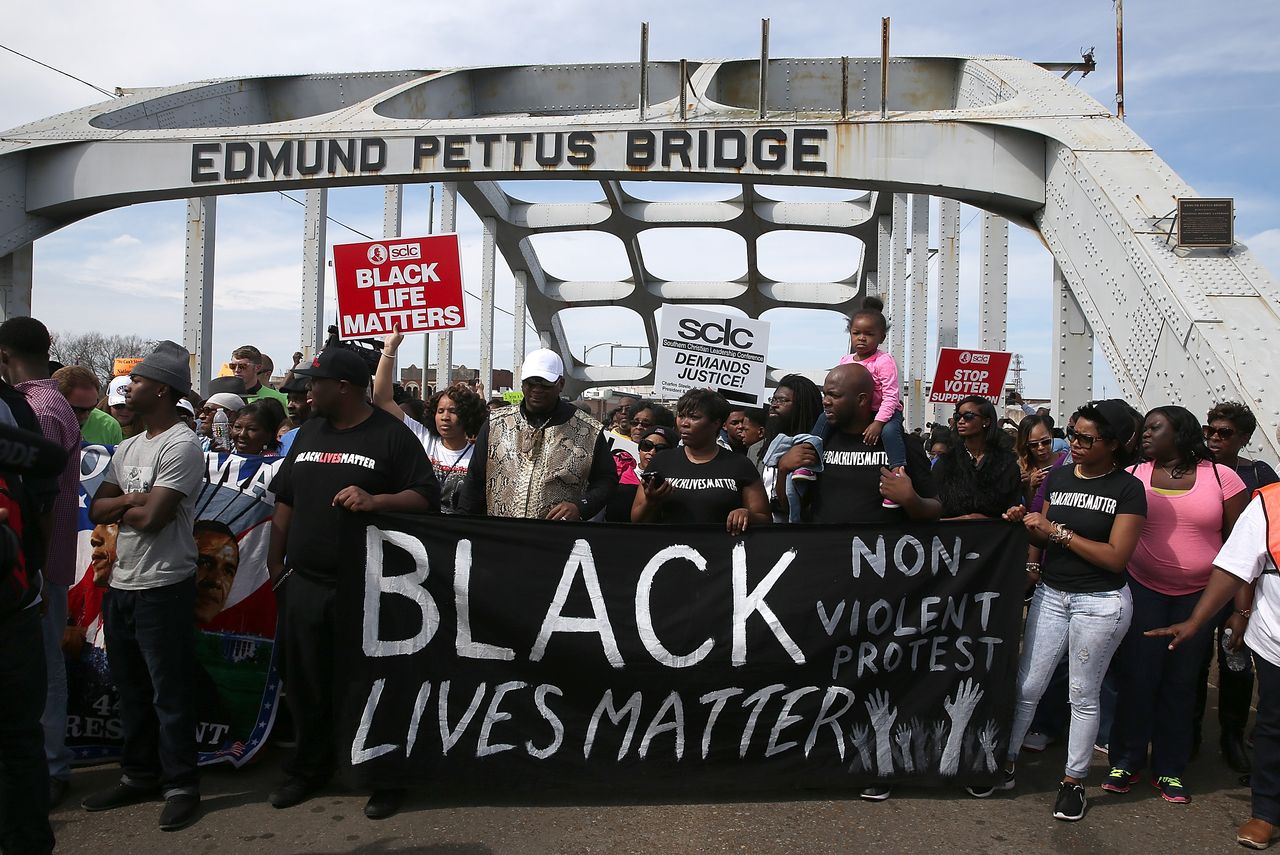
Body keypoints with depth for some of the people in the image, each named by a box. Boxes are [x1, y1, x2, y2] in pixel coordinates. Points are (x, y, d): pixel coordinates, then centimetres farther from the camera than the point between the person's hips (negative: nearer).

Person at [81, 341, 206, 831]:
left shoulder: (181, 446, -14)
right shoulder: (129, 447, 14)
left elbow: (151, 519, -21)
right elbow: (97, 510, 7)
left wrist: (120, 507, -2)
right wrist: (131, 499, -10)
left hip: (162, 587, -9)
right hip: (121, 584, 9)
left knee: (168, 692, 0)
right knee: (130, 687, 17)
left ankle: (181, 786, 11)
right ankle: (139, 776, 30)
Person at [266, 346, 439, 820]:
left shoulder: (392, 435, -6)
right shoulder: (309, 433, 13)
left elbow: (427, 497, -10)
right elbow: (286, 500, 19)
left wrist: (375, 501, -25)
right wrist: (276, 561, 16)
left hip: (366, 586, -5)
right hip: (304, 584, 6)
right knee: (306, 683, 14)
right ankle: (310, 767, 32)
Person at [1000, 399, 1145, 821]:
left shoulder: (1128, 489, -10)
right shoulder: (1058, 477, 5)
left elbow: (1116, 557, -16)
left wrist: (1057, 531, -18)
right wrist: (1025, 521, -8)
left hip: (1100, 602, -4)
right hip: (1050, 594, 4)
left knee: (1083, 695, 7)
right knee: (1027, 686, 7)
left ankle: (1074, 780, 23)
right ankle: (1006, 762, 22)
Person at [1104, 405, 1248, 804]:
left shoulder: (1222, 477, -3)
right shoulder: (1133, 476, 0)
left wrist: (1242, 608, -6)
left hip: (1199, 596, 0)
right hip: (1143, 591, 0)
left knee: (1181, 682, 9)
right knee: (1137, 677, 1)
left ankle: (1170, 769, 23)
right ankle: (1126, 761, 18)